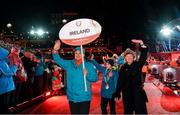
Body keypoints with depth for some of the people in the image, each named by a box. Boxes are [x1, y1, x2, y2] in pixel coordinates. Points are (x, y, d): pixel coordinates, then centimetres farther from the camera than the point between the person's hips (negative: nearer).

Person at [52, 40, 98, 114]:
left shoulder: (89, 65, -1)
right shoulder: (69, 64, 6)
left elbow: (95, 78, -4)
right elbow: (58, 60, -1)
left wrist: (87, 75, -22)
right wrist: (55, 51, -18)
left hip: (84, 98, -2)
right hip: (72, 97, 3)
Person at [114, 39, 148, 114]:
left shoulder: (137, 65, 2)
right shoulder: (123, 68, 4)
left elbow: (143, 56, -11)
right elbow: (120, 81, 3)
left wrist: (142, 44, -23)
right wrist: (117, 94, 0)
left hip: (138, 92, -1)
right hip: (127, 93, 1)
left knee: (141, 111, 1)